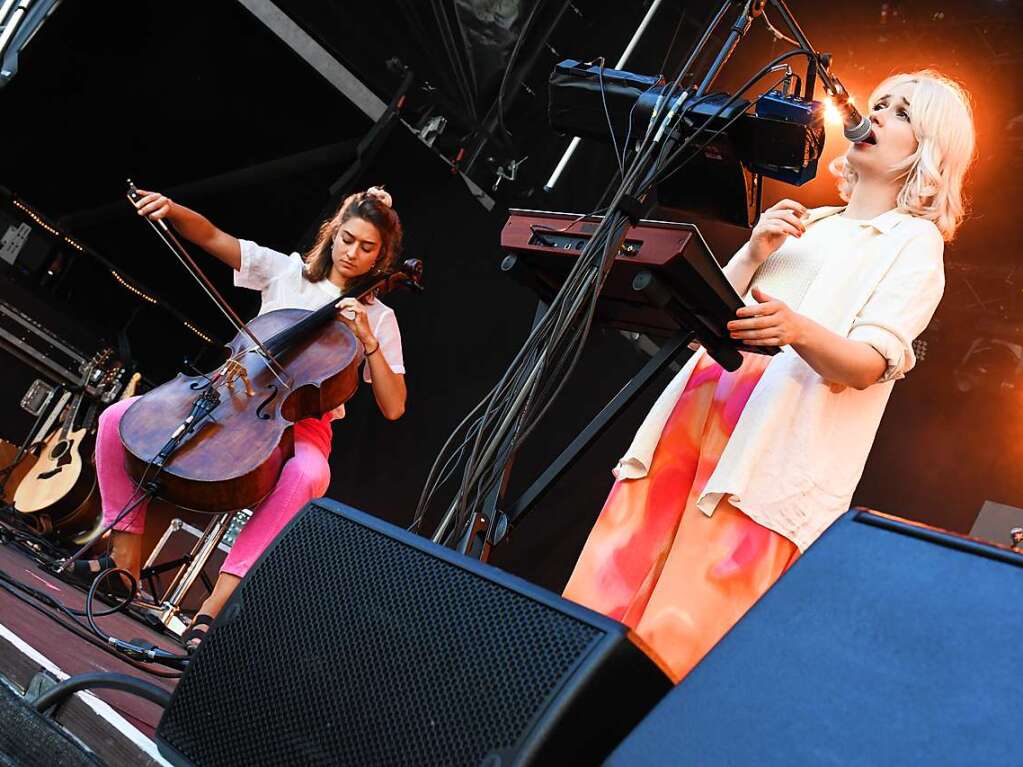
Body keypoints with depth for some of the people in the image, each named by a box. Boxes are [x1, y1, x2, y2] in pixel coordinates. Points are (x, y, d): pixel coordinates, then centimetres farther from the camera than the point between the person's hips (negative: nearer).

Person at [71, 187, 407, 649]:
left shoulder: (379, 319, 4)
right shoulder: (285, 269, 9)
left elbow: (393, 408, -5)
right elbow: (210, 236, 6)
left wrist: (369, 342, -15)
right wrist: (173, 210, -15)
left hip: (301, 424, -3)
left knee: (309, 475, -41)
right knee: (118, 418, -15)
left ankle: (215, 605, -38)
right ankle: (125, 559, -7)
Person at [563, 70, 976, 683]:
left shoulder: (915, 244, 7)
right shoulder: (807, 224, 24)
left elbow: (870, 365, -9)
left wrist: (797, 330, -28)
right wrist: (755, 253, 2)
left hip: (777, 448, -5)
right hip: (699, 413, 6)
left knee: (681, 637, -12)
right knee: (607, 603, -2)